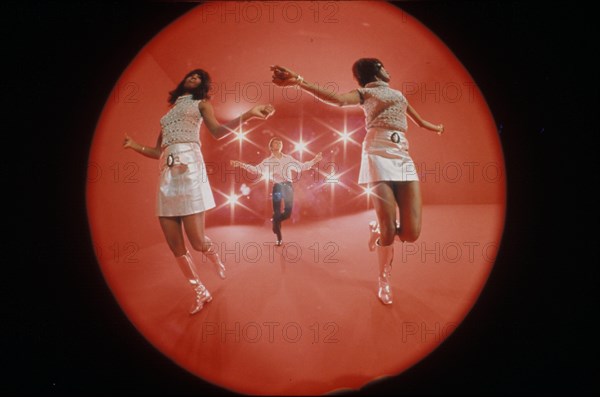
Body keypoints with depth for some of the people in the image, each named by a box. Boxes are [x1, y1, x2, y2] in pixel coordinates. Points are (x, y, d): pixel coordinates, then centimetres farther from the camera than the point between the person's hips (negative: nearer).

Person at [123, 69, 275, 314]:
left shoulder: (201, 104, 15)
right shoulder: (170, 111, 28)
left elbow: (218, 131, -5)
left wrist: (248, 115, -20)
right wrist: (134, 146, 9)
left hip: (189, 168, -5)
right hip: (167, 174, 5)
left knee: (197, 241, -12)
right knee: (175, 245, -1)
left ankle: (216, 260, 23)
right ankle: (200, 293, 14)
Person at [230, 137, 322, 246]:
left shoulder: (288, 158, 14)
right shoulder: (267, 161, 7)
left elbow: (301, 167, 15)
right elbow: (256, 170, -5)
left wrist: (314, 161, 8)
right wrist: (241, 165, -15)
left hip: (288, 186, 2)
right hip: (276, 187, -2)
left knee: (288, 211, -4)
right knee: (277, 212, -3)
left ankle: (275, 222, 30)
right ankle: (279, 238, 10)